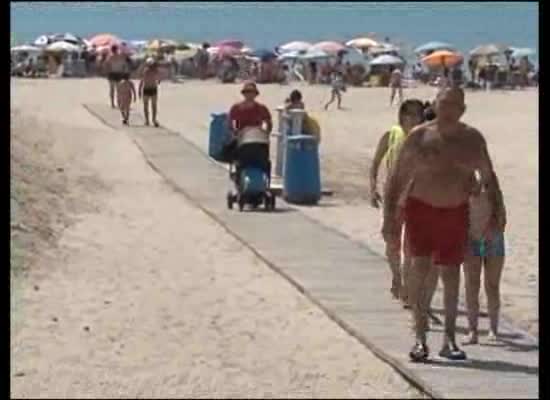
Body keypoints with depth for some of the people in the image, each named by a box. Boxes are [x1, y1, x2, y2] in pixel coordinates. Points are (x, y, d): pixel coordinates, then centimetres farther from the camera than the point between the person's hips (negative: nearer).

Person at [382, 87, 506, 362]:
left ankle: (449, 340, 18)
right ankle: (420, 337, -12)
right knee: (420, 265, -17)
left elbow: (488, 177, 14)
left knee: (450, 273, 7)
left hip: (456, 213, 3)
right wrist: (389, 218, -7)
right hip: (420, 208, -3)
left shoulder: (473, 139, 4)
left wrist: (498, 209, 2)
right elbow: (396, 178, -2)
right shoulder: (419, 137, -5)